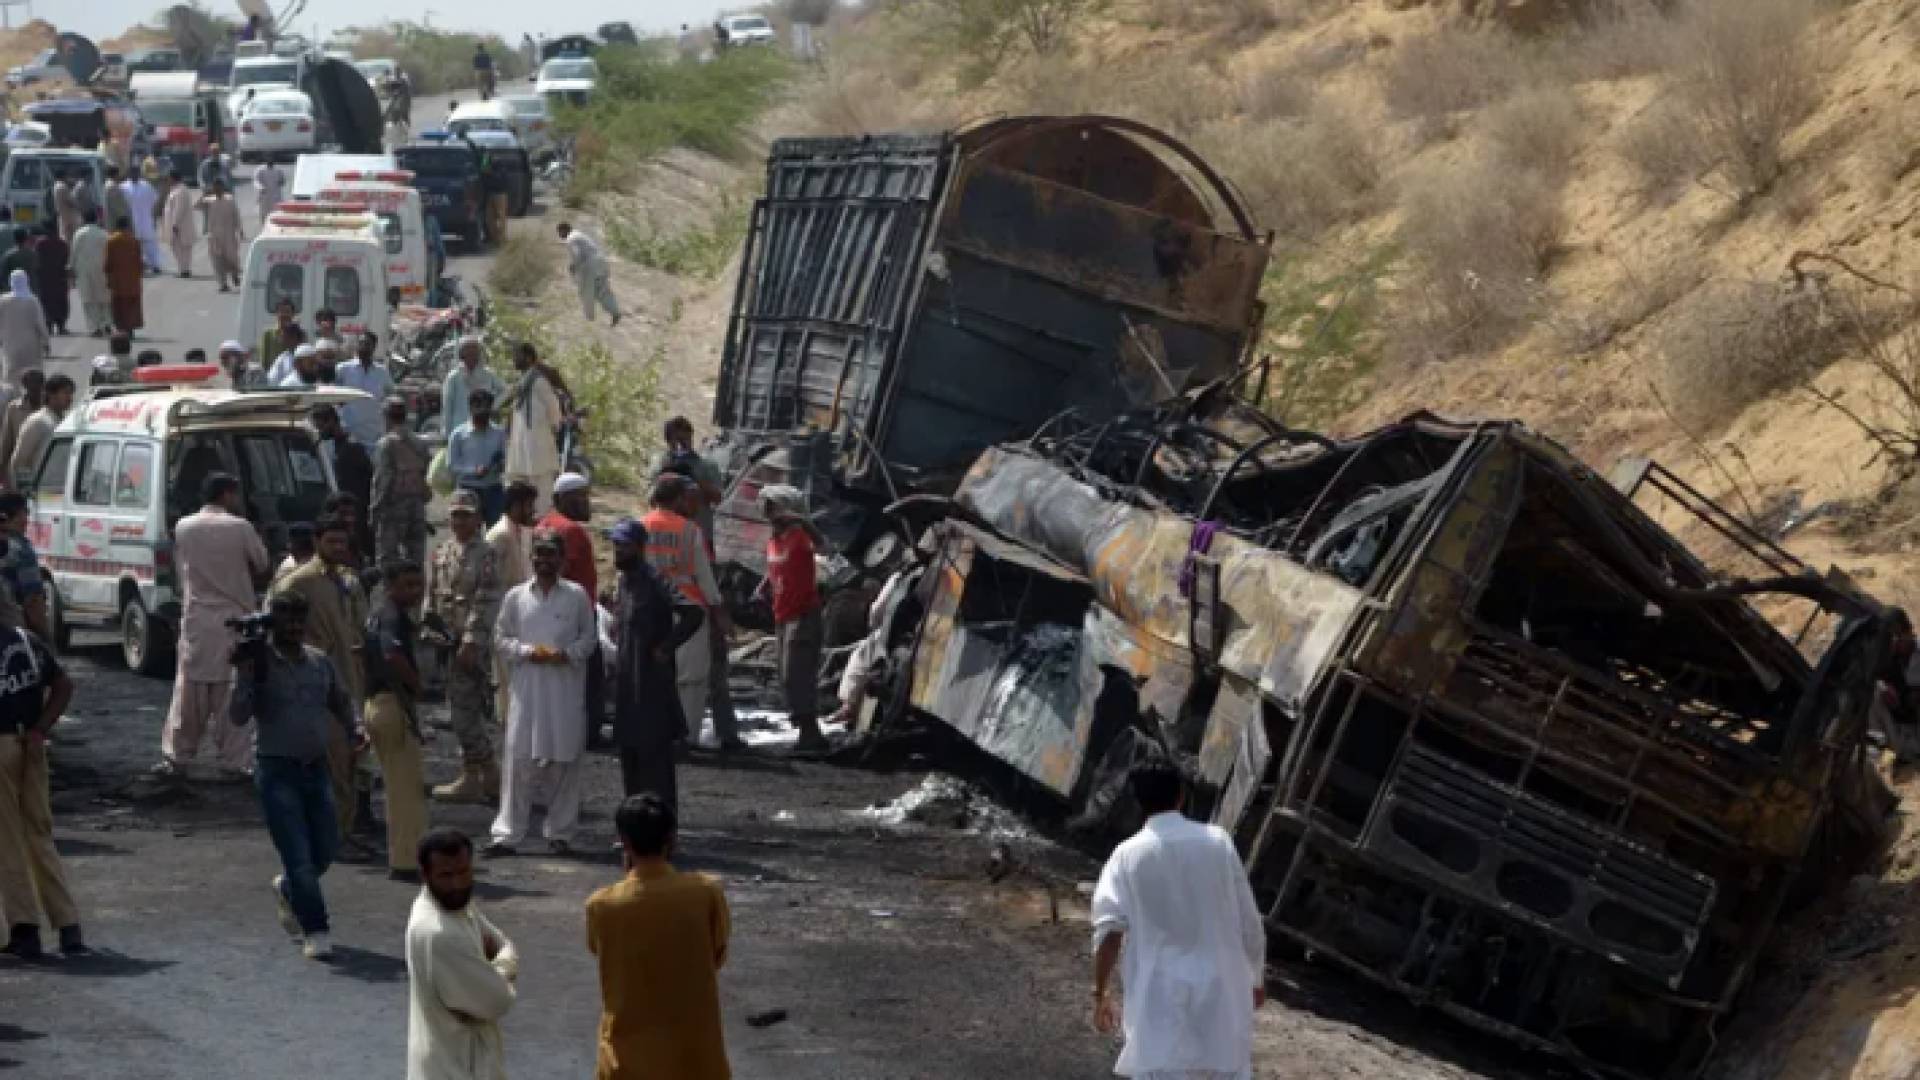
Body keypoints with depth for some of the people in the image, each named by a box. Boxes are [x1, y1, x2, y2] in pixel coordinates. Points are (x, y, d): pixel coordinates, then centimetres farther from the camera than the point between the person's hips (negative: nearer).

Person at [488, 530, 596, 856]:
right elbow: (501, 638, 9)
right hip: (527, 685, 0)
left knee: (564, 760, 2)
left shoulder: (577, 595, 5)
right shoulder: (516, 596, 7)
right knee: (518, 759, -5)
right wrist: (528, 651, -8)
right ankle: (507, 832, -2)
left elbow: (590, 636, 8)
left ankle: (560, 832, 12)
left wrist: (567, 653, -10)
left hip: (566, 686, 0)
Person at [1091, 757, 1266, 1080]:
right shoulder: (1217, 841, 0)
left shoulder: (1128, 855, -4)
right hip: (1221, 987, 2)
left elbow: (1109, 930, -13)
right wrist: (1257, 976, 17)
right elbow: (1248, 920, 4)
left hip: (1160, 995, -2)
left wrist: (1101, 993, -6)